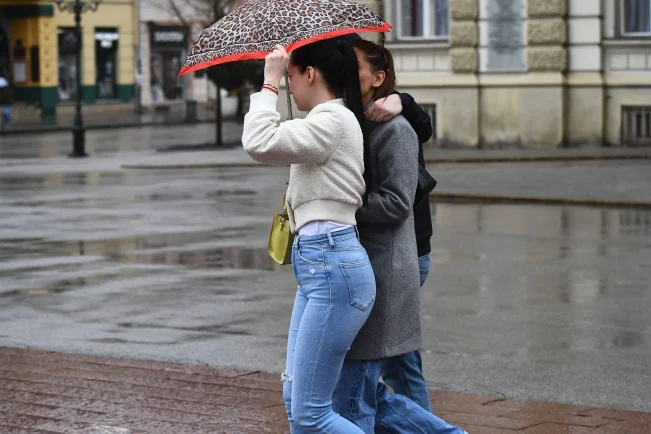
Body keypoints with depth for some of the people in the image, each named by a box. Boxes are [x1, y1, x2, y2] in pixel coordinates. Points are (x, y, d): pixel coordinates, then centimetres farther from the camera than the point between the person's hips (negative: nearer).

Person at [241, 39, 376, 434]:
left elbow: (260, 142, -21)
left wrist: (270, 82, -11)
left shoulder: (333, 120, -12)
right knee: (296, 401, 12)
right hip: (319, 266, 11)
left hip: (334, 267, -11)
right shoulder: (331, 120, 20)